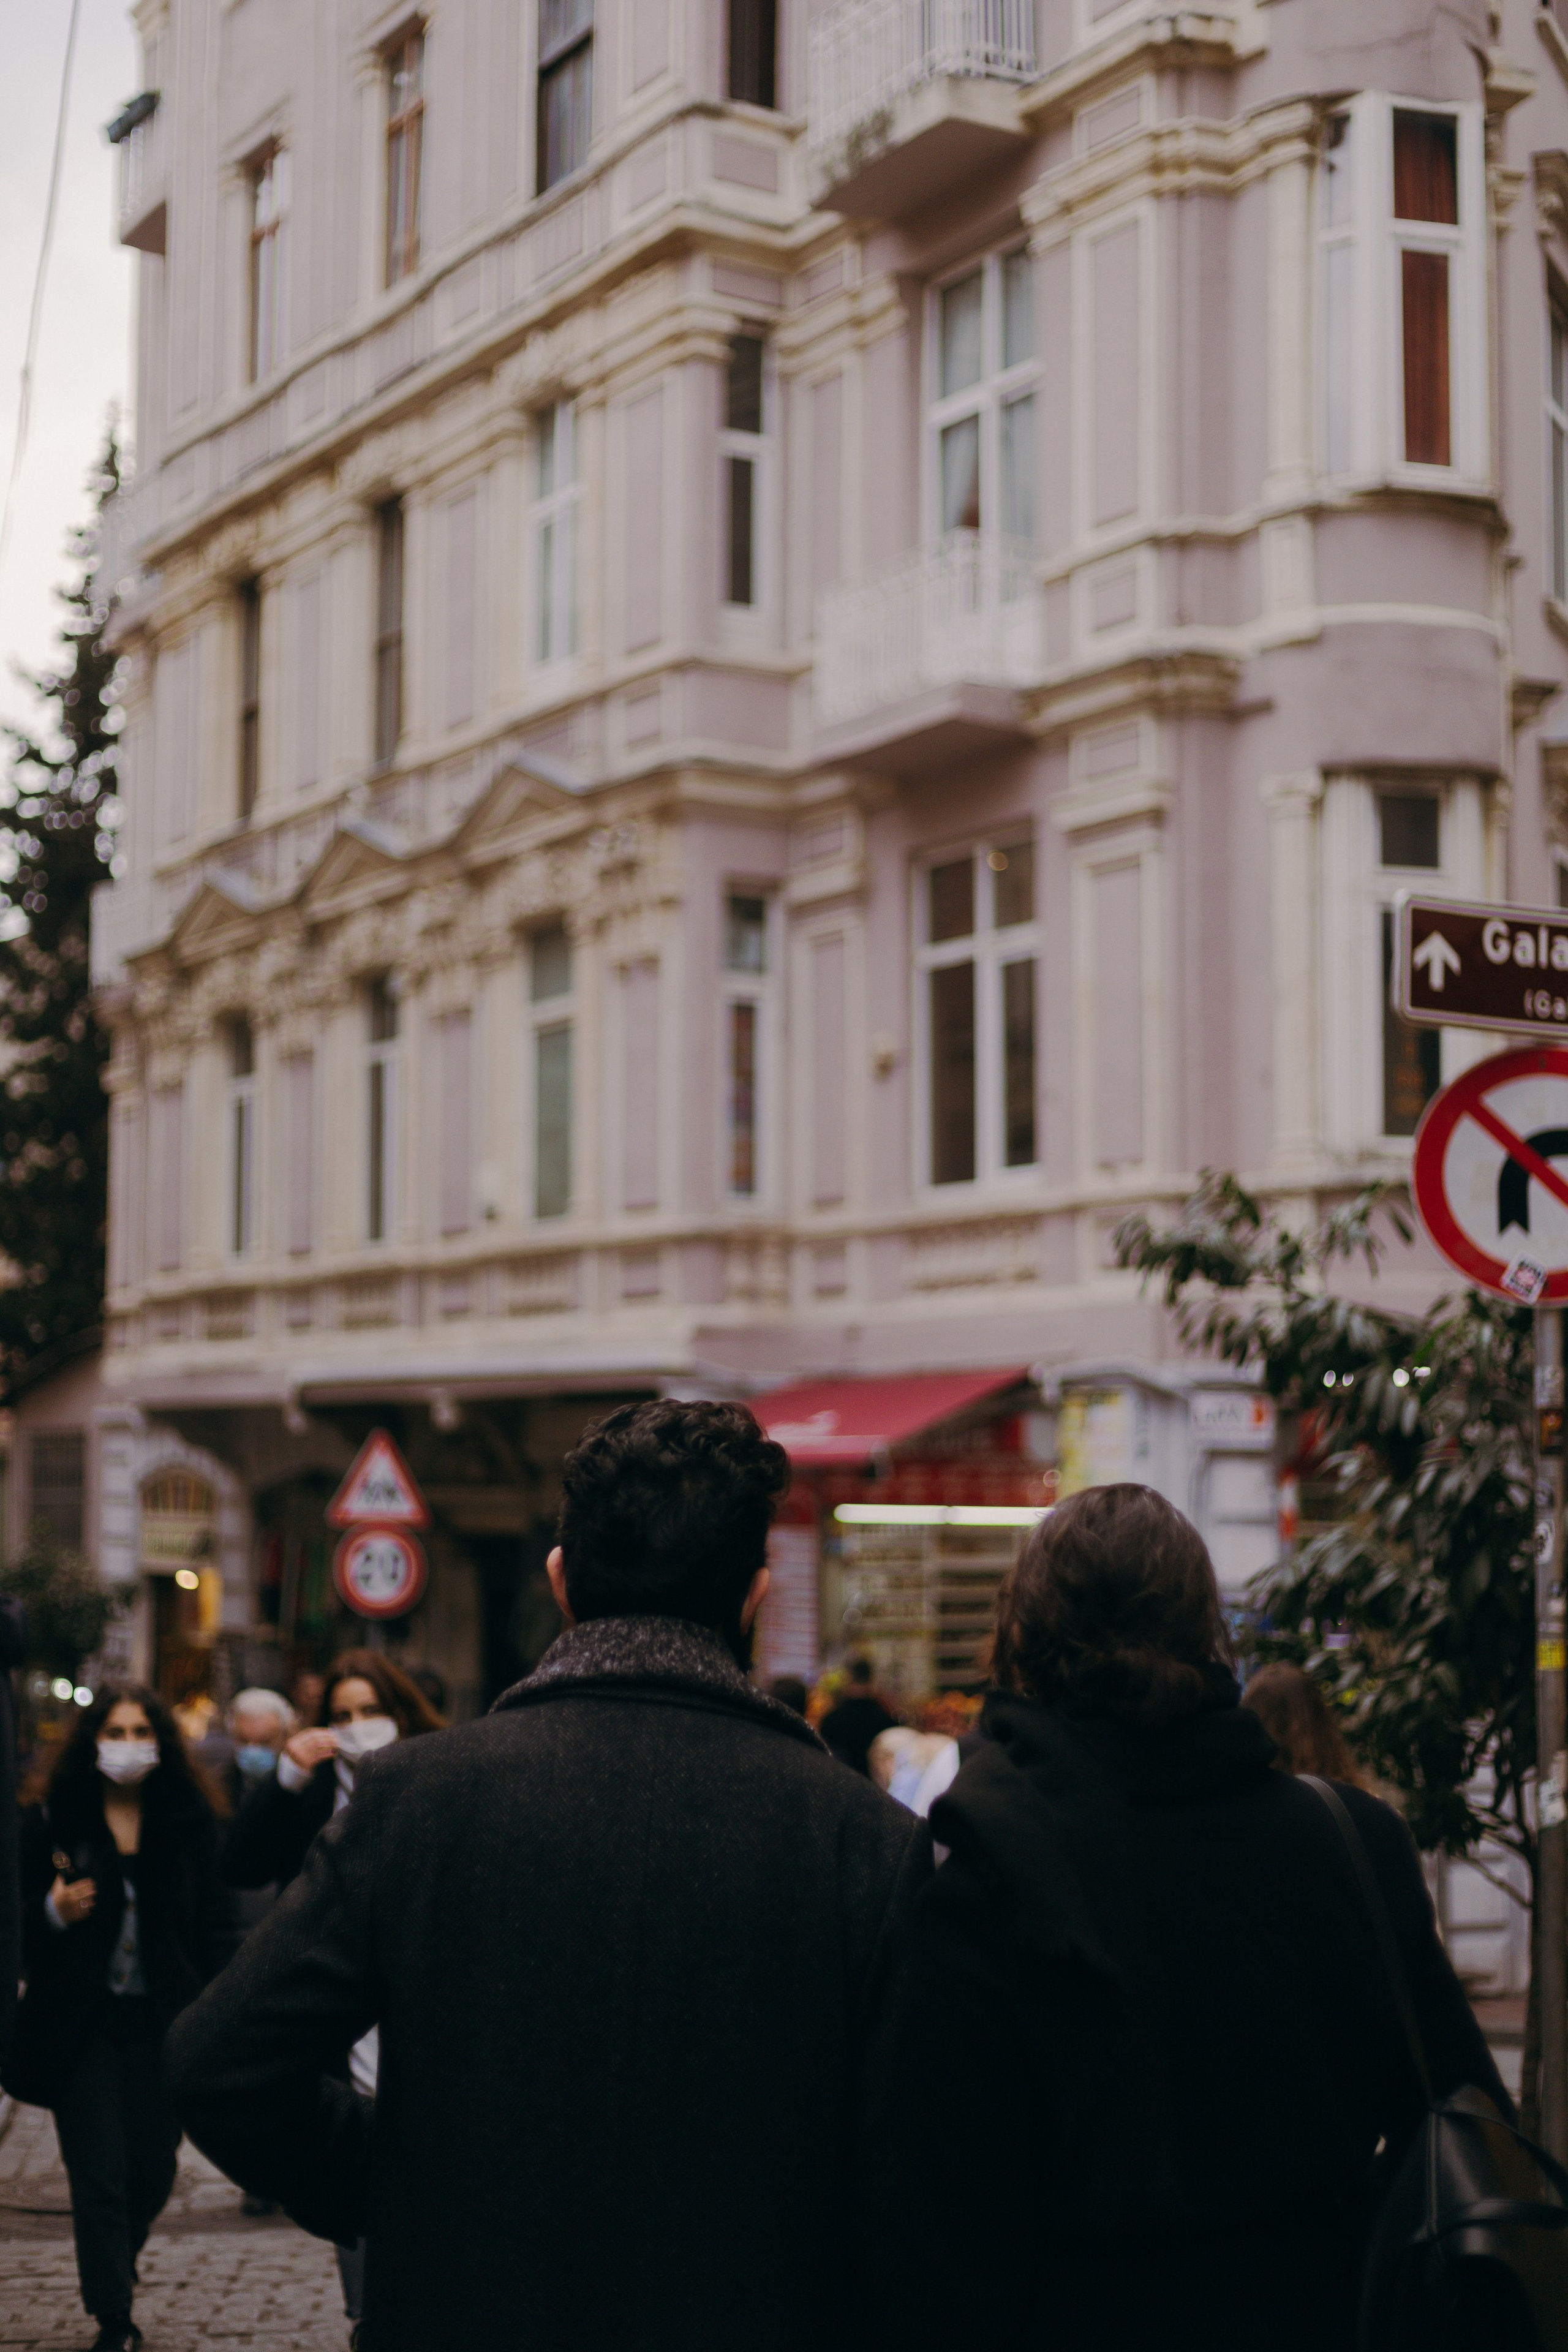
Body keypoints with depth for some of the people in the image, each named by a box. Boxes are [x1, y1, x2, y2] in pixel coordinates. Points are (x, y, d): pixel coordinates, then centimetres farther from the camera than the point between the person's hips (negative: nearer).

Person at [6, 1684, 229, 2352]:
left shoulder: (190, 1823, 4)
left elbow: (214, 1929, 6)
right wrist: (53, 1913, -17)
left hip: (164, 2024, 2)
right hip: (83, 2026, -2)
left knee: (153, 2175, 9)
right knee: (100, 2181, -5)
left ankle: (113, 2277, 39)